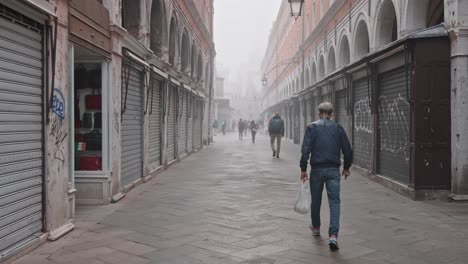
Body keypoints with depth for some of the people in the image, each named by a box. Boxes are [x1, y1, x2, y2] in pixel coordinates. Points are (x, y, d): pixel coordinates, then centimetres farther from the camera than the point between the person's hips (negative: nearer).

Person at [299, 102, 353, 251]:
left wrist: (303, 169, -5)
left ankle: (316, 227, 36)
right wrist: (346, 168, 20)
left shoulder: (312, 128, -1)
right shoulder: (338, 128, 5)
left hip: (317, 169, 0)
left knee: (316, 200, 17)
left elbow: (305, 150, -10)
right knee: (334, 201, -1)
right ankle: (333, 235, -15)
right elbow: (347, 150, 7)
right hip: (333, 170, 1)